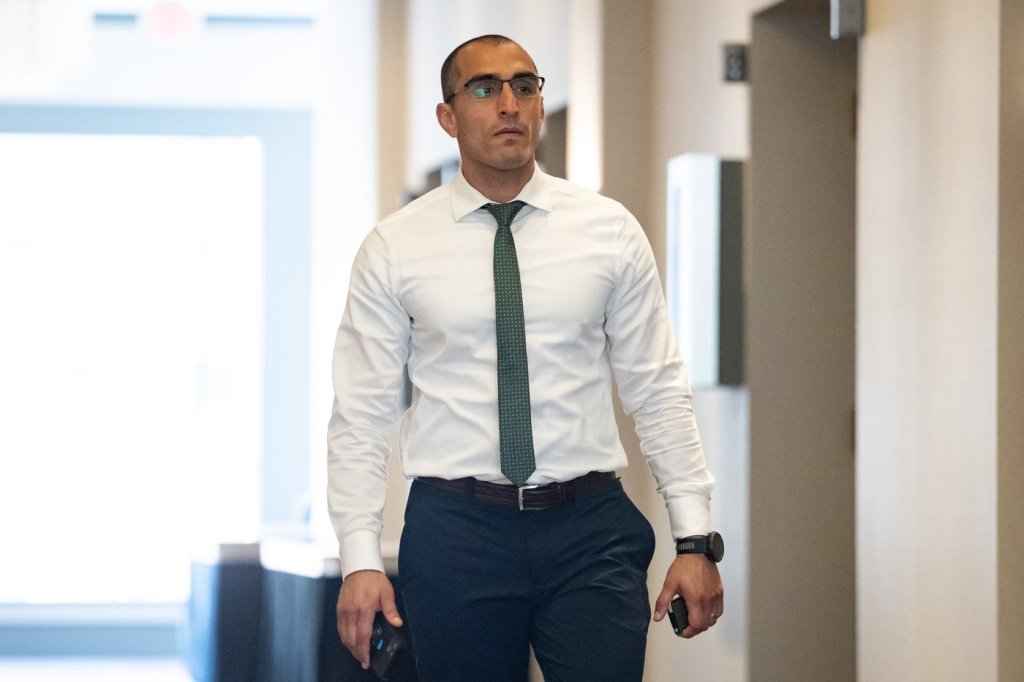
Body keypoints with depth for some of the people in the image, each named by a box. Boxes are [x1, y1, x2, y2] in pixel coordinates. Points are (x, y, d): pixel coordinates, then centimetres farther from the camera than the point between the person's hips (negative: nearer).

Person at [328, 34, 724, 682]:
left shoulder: (610, 231, 5)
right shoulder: (394, 249, 2)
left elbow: (659, 392, 5)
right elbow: (361, 415, 2)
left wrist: (696, 538, -1)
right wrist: (360, 560, -6)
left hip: (591, 530, 1)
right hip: (455, 528, 0)